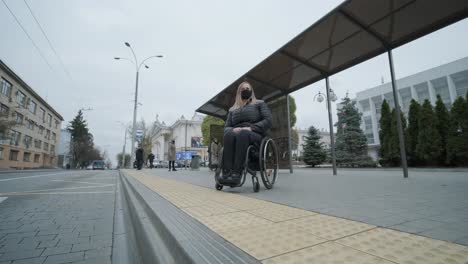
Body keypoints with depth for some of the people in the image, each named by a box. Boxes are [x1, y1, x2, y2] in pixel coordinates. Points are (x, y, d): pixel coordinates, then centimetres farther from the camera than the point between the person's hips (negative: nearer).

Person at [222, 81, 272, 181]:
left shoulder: (260, 104, 18)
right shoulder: (232, 109, 26)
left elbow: (268, 121, 2)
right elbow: (226, 127, 16)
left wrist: (251, 128, -13)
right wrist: (233, 129, -9)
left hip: (255, 135, -2)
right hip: (236, 134, 3)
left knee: (243, 134, -38)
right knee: (229, 134, -34)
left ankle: (237, 172, -47)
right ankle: (226, 172, -46)